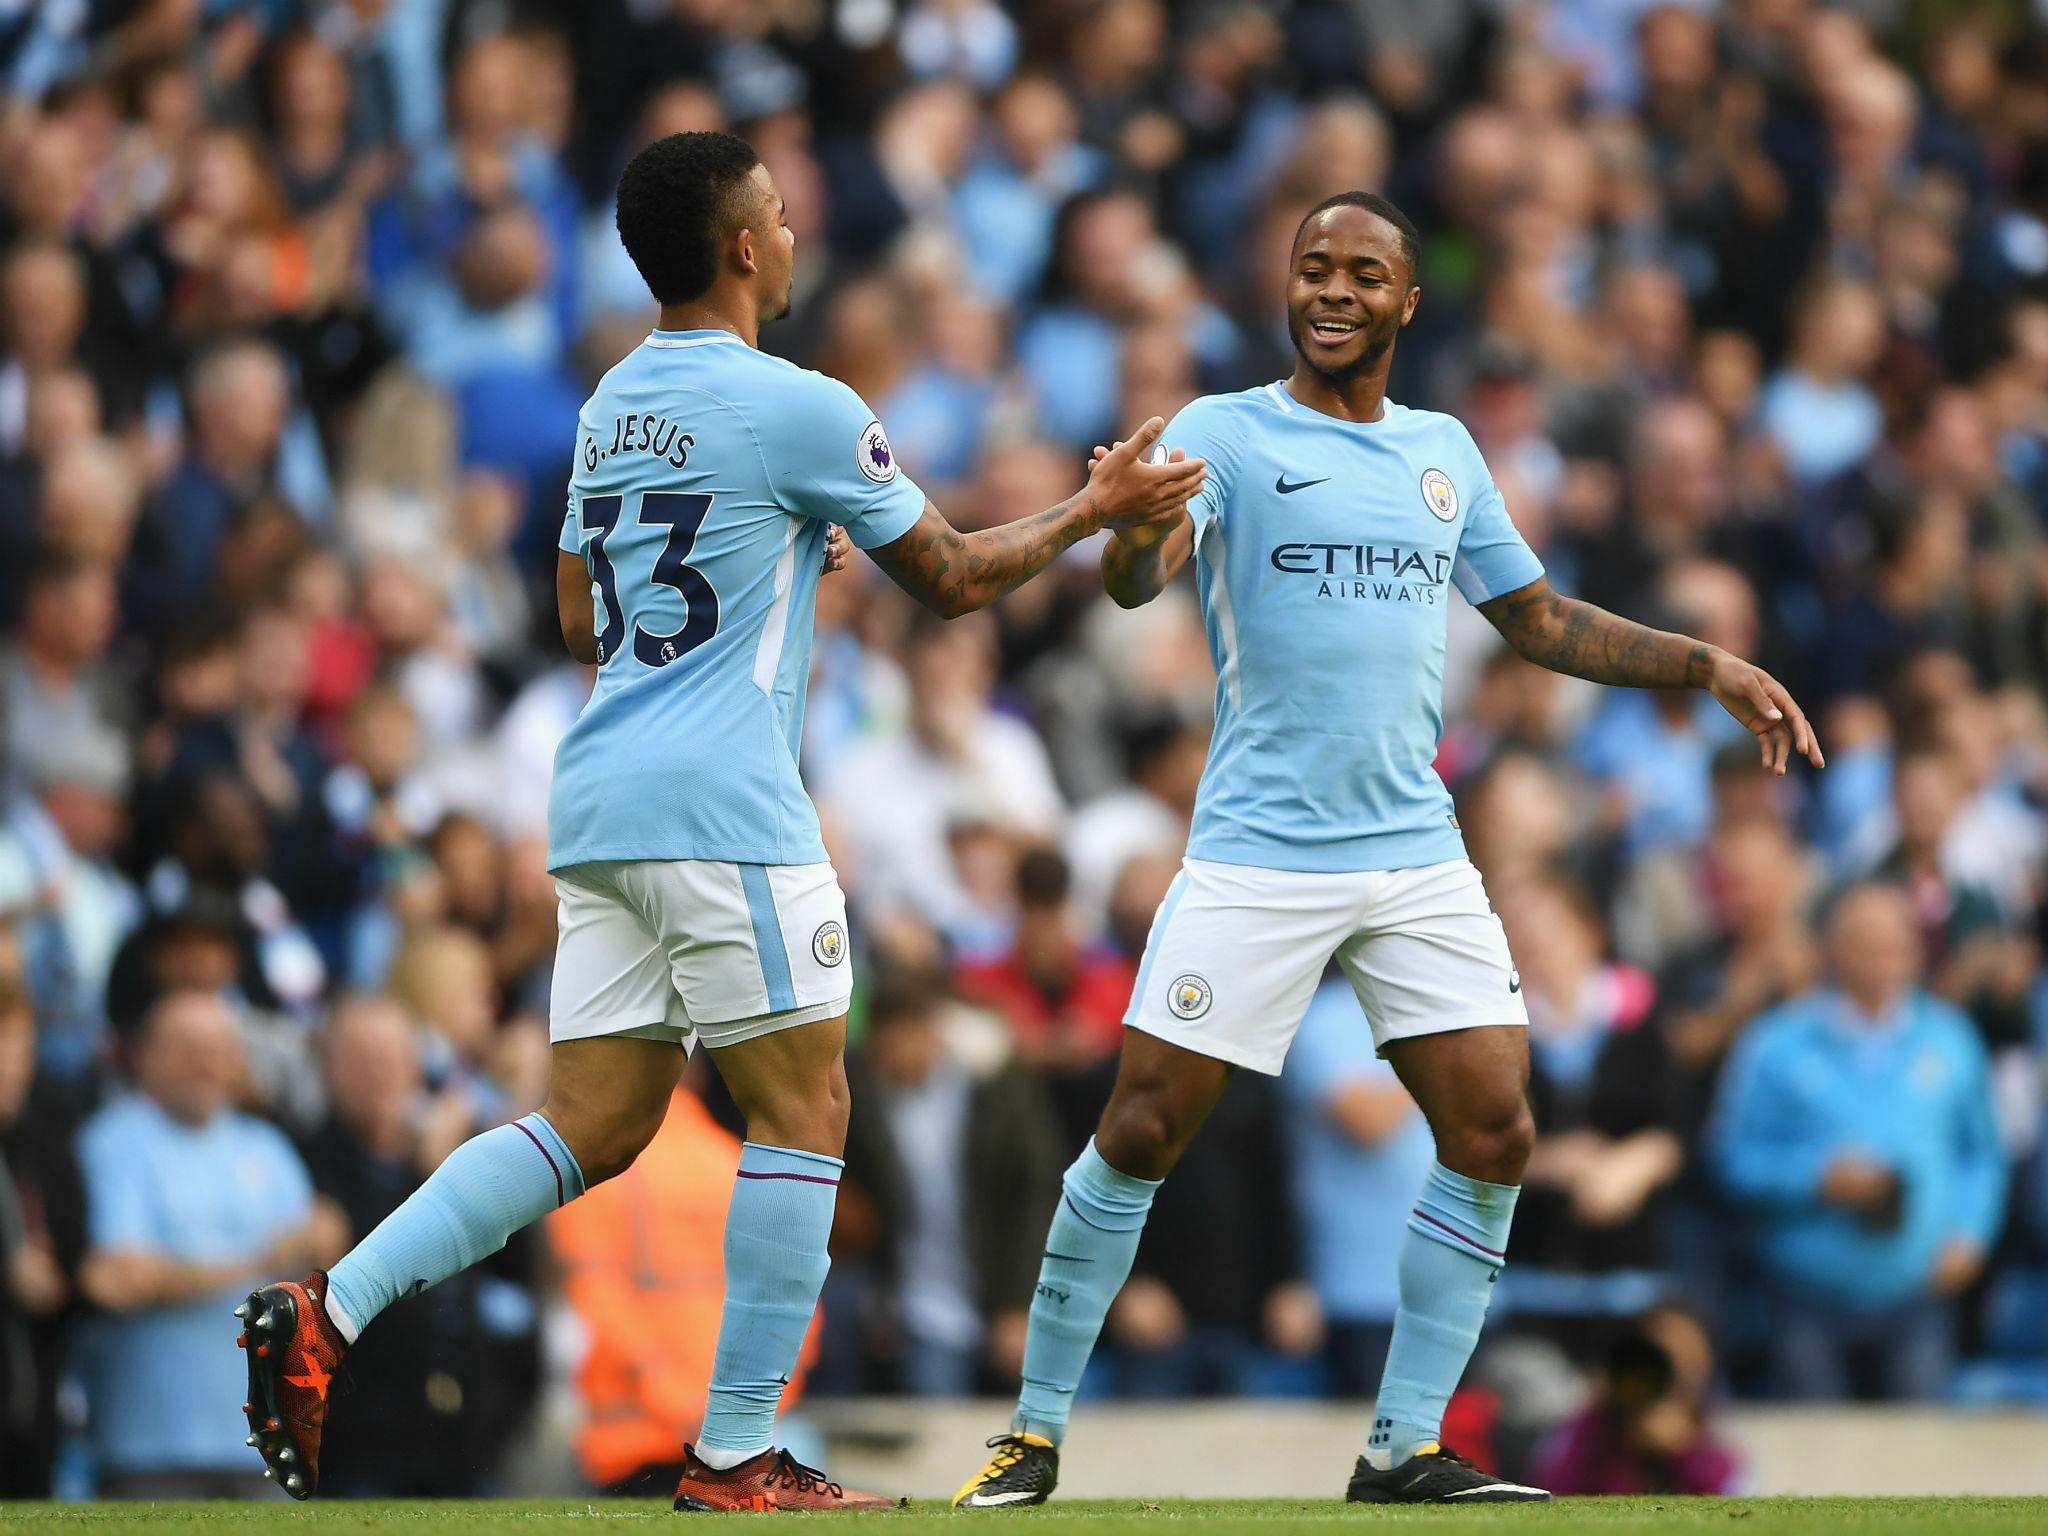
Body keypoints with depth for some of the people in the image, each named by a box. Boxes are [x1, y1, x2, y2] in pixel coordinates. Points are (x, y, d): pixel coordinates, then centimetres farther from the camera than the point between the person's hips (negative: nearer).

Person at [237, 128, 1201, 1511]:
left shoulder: (612, 408, 16)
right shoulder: (800, 410, -7)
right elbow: (952, 578, 2)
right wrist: (1097, 512, 15)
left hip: (597, 804, 8)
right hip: (720, 804, -8)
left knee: (595, 1126, 8)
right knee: (803, 1113, 0)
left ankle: (325, 1314, -5)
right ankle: (736, 1457, -3)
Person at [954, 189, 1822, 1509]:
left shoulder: (1444, 452, 14)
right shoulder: (1225, 435, -1)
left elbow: (1543, 621, 24)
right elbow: (1132, 581, -19)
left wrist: (1711, 668, 16)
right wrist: (1136, 526, -42)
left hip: (1417, 857, 5)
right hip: (1258, 856, -5)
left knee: (1494, 1137, -5)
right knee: (1141, 1135, -7)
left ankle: (1407, 1448, 5)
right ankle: (1037, 1430, 6)